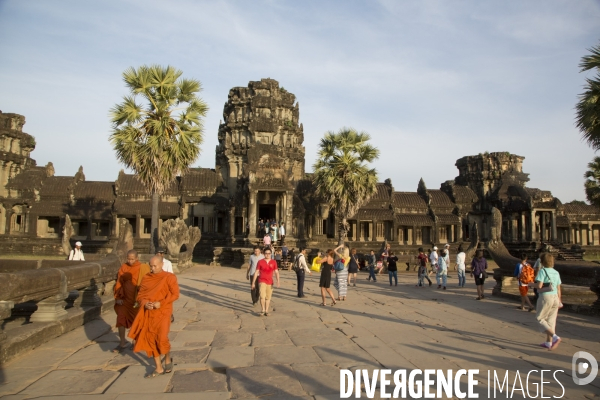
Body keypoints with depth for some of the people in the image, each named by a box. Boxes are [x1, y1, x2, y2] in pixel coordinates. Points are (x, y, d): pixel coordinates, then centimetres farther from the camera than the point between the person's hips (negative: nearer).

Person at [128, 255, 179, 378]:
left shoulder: (169, 277, -6)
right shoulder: (146, 278, 7)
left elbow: (175, 294, -9)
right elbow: (140, 295, 9)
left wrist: (160, 303, -18)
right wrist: (145, 303, -11)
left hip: (162, 313, -5)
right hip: (148, 313, 5)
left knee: (162, 339, -11)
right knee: (151, 340, 8)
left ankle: (168, 359, 22)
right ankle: (159, 368, 21)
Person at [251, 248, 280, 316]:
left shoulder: (273, 262, 2)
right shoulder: (260, 262, -2)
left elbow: (276, 272, 1)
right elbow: (256, 272, 2)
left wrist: (278, 281, -11)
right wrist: (253, 282, 2)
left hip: (270, 282, 2)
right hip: (262, 281, -2)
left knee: (268, 298, 8)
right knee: (262, 296, -15)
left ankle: (266, 311, 20)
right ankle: (263, 310, 1)